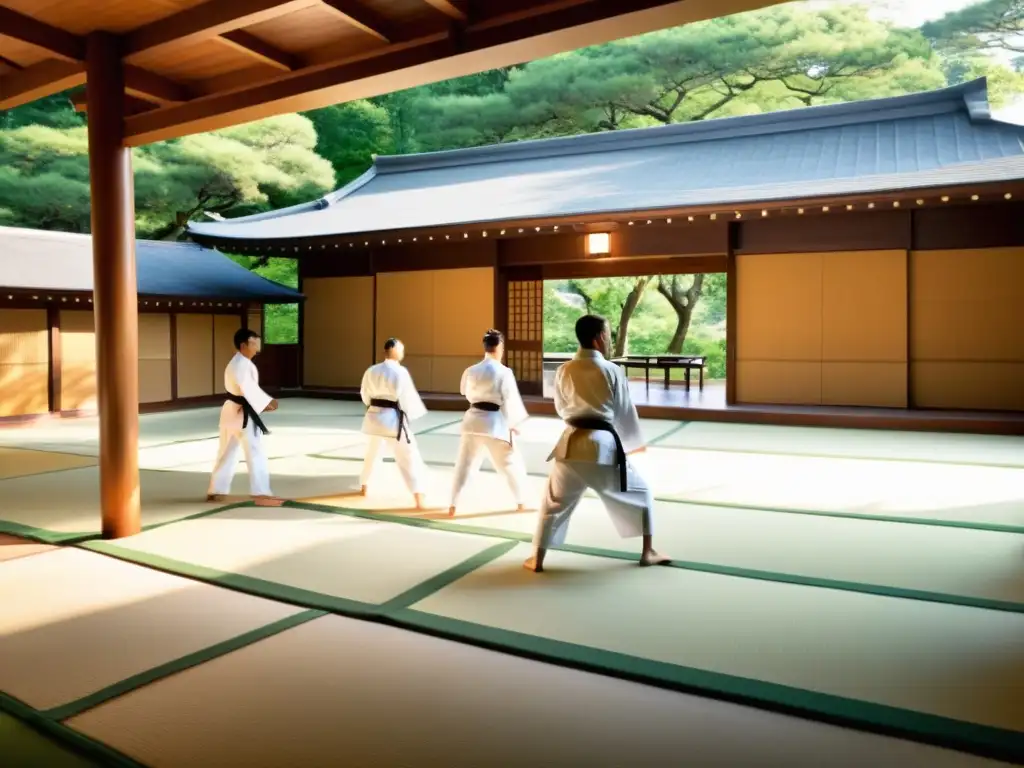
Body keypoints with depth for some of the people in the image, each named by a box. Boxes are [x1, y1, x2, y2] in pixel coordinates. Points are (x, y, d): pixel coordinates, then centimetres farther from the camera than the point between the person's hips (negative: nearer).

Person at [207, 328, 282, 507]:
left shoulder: (241, 363, 16)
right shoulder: (240, 364, -17)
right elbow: (248, 388, -26)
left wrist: (263, 404, 2)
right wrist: (267, 402, -22)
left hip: (233, 411, 11)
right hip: (242, 413, -11)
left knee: (228, 452, 18)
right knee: (256, 453, -6)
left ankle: (216, 491, 26)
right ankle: (261, 494, -3)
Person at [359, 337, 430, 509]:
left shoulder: (371, 371, 4)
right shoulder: (400, 371, -13)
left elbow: (365, 394, 13)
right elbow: (408, 396, -11)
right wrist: (416, 414, 3)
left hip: (374, 416, 6)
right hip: (392, 418, -6)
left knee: (373, 452, 27)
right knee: (409, 456, -4)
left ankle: (363, 487, 44)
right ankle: (419, 499, -10)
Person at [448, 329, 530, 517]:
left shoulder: (471, 370, 2)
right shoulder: (504, 372, -11)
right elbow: (511, 400, -8)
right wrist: (514, 423, 4)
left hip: (473, 420, 4)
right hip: (495, 422, -3)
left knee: (464, 463, 11)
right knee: (511, 463, 14)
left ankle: (453, 505, 8)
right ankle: (520, 502, 26)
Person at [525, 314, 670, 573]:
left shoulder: (564, 371, 2)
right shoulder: (613, 371, -5)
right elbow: (626, 412, 4)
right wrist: (635, 443, 19)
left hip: (572, 443, 2)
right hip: (604, 445, -2)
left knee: (554, 501, 17)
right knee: (640, 493, 20)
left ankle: (537, 559, 18)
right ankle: (648, 552, 24)